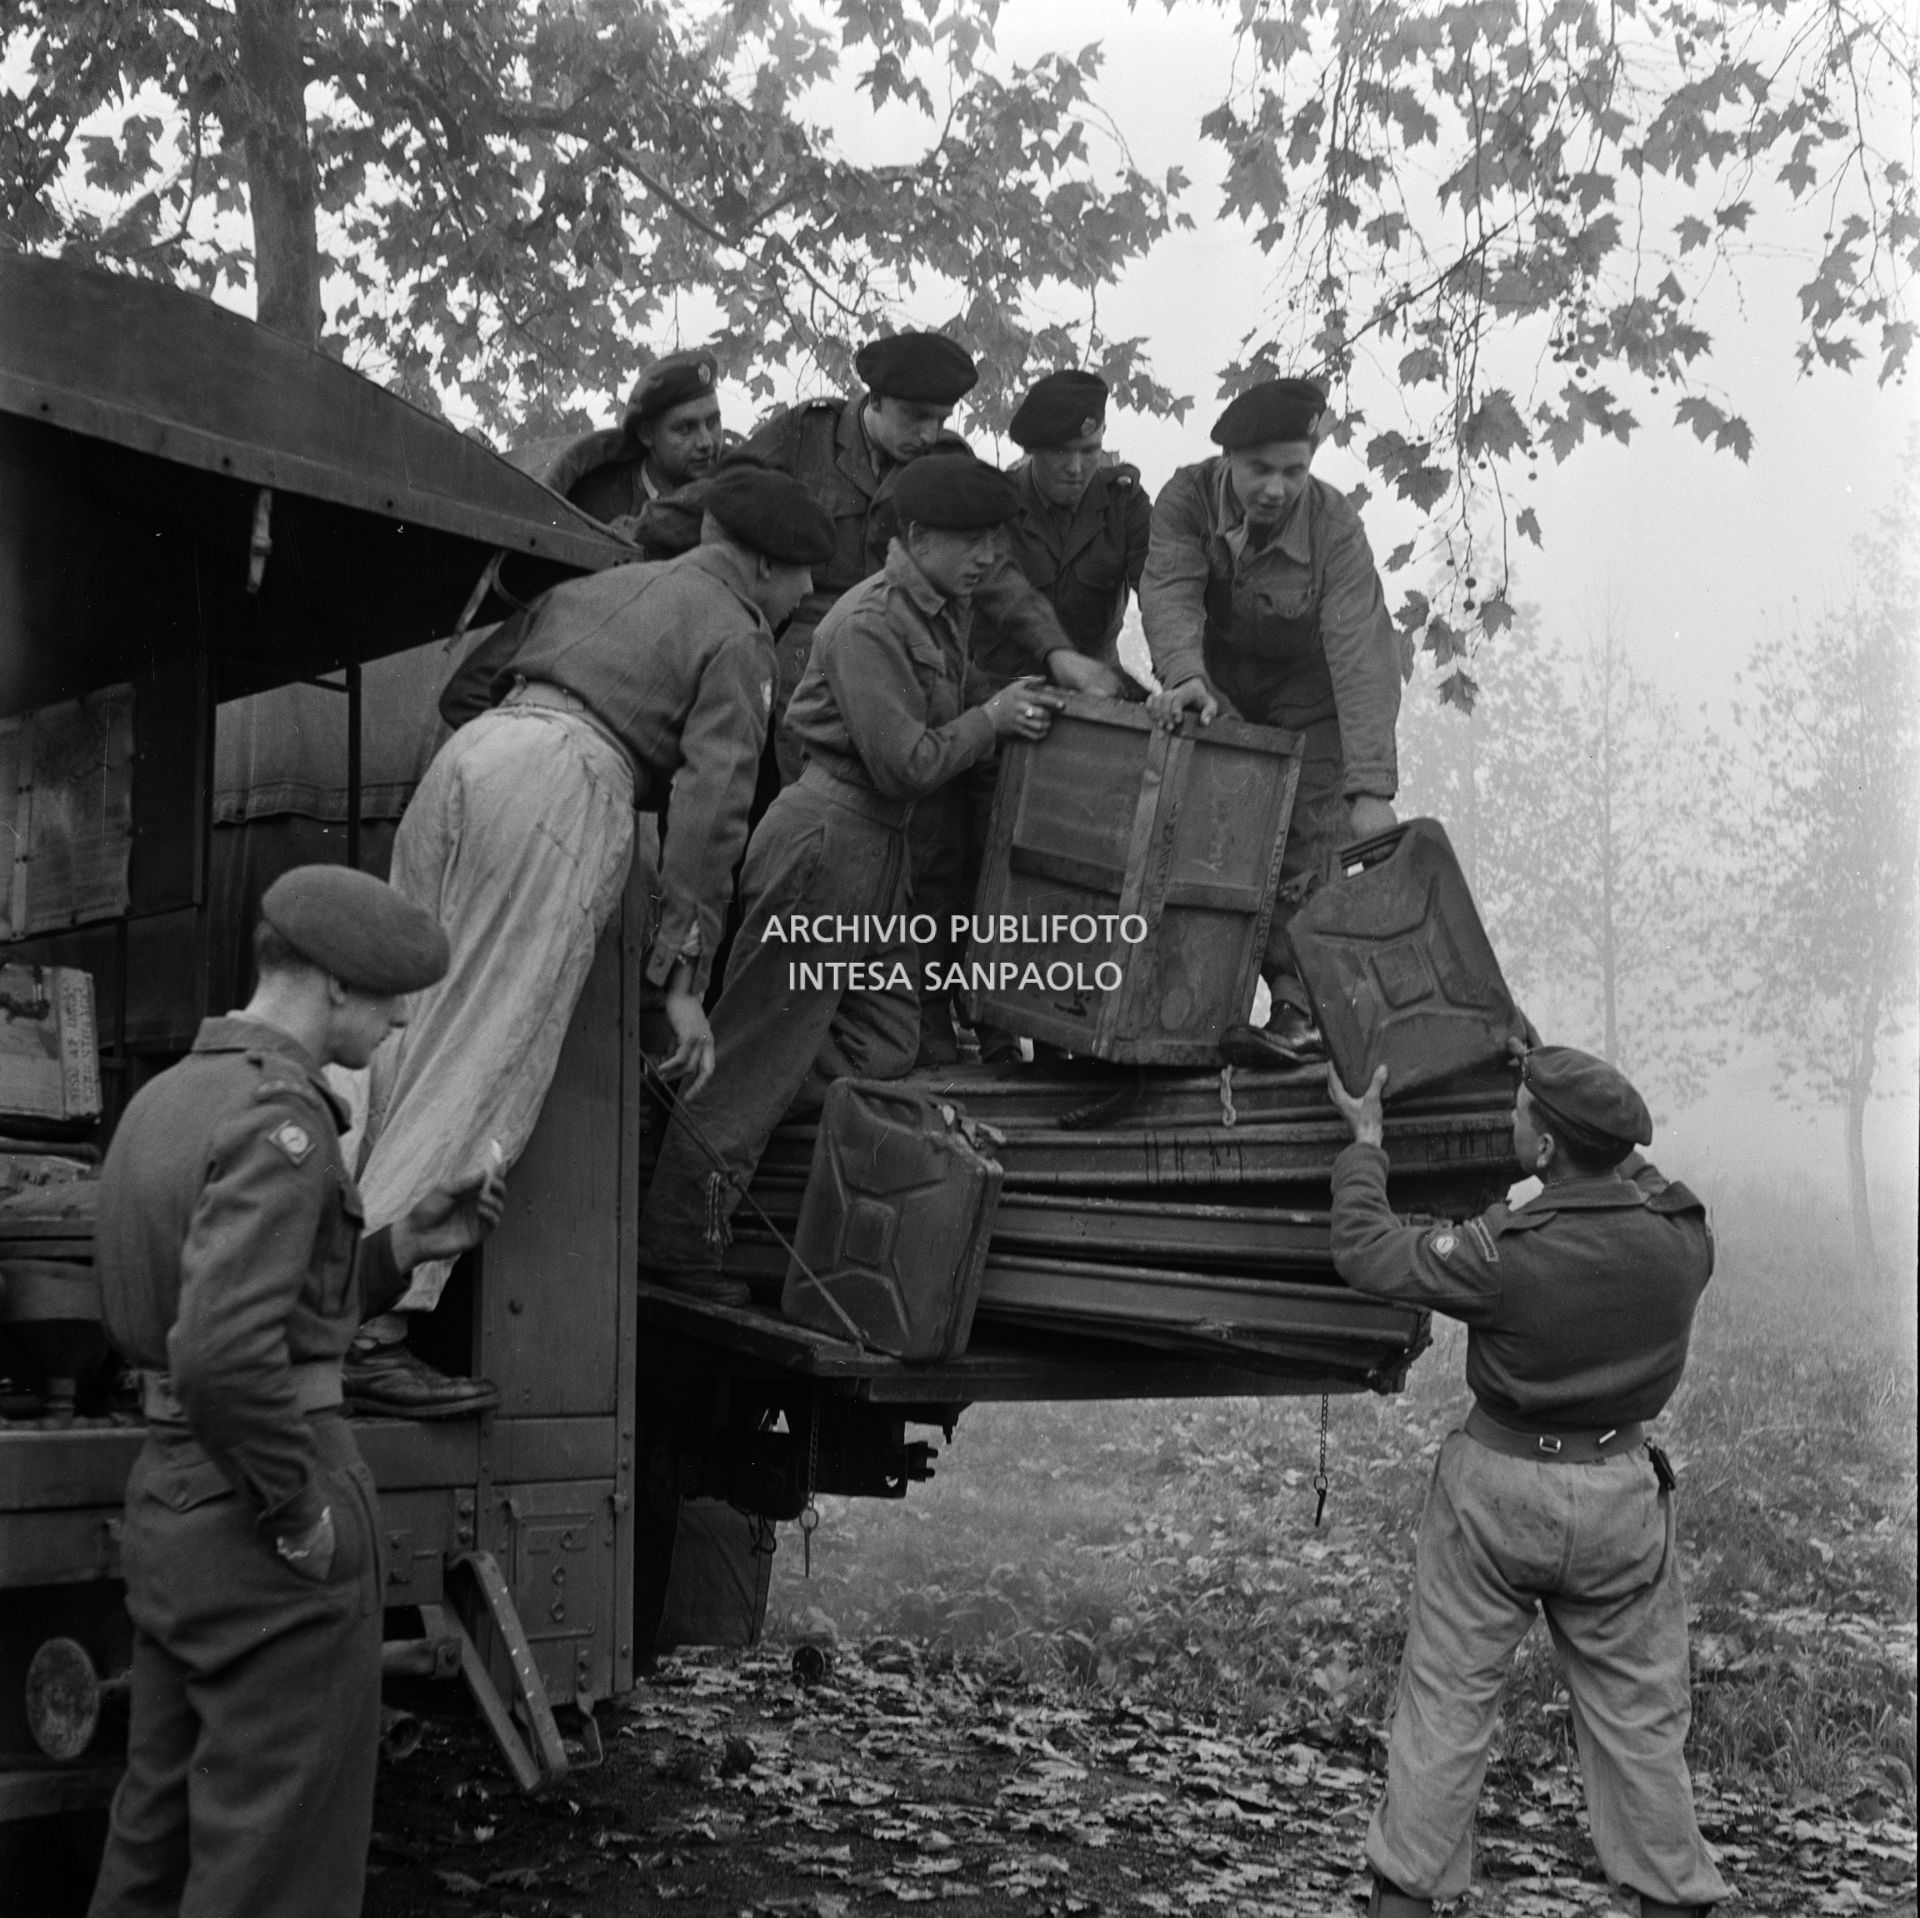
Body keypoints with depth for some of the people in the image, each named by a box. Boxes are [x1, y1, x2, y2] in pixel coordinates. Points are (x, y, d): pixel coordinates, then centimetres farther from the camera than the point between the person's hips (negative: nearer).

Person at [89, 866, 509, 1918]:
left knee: (156, 1831, 21)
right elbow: (225, 1355, -29)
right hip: (258, 1517, -9)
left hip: (165, 1494, 9)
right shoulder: (280, 1117, -18)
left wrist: (401, 1245, 10)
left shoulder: (167, 1095, 12)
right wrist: (303, 1514, -18)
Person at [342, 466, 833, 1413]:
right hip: (567, 778, -7)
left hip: (467, 755, 8)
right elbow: (710, 807, -3)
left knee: (400, 1030, 8)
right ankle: (364, 1328, -17)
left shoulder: (600, 584, 32)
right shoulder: (736, 637, 11)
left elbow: (465, 686, 34)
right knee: (482, 1066, -11)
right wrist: (682, 979, -5)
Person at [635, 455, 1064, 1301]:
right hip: (828, 837, -10)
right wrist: (992, 717, -11)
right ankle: (677, 1237, 7)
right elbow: (906, 763, -22)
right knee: (760, 1046, -3)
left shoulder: (946, 612, 11)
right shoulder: (868, 623, -18)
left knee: (883, 1042, 12)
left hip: (877, 846, 10)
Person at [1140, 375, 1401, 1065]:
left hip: (1309, 692, -3)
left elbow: (1361, 656, -35)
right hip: (1221, 681, 3)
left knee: (1305, 849, -15)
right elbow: (1168, 590, -32)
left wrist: (1371, 789, -44)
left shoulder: (1335, 529, -27)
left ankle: (1299, 1010, -15)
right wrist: (1184, 674, -54)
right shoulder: (1188, 498, -18)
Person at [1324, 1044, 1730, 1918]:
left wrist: (1366, 1140, -1)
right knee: (1636, 1717, 15)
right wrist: (1602, 1132, 17)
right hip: (1618, 1494, 3)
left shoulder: (1506, 1253, -24)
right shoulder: (1681, 1238, -12)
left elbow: (1365, 1254, -12)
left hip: (1497, 1485, -3)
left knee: (1445, 1703, 11)